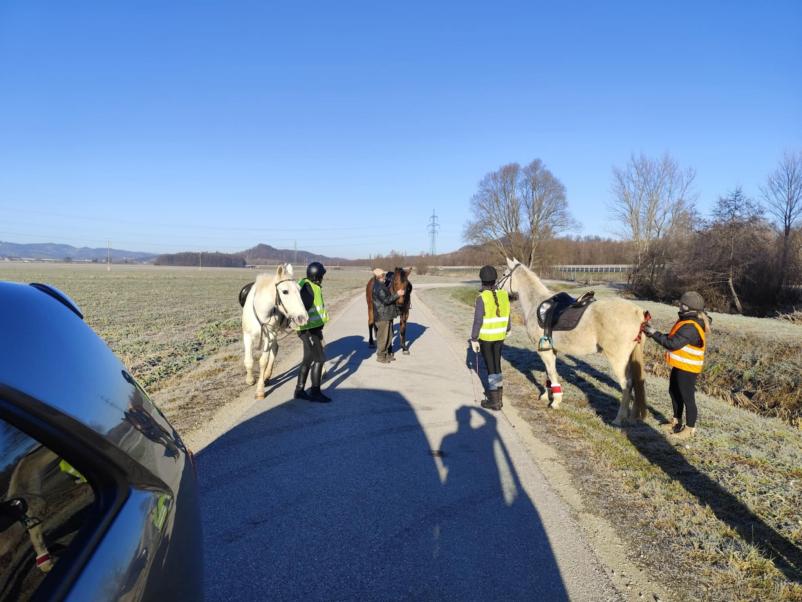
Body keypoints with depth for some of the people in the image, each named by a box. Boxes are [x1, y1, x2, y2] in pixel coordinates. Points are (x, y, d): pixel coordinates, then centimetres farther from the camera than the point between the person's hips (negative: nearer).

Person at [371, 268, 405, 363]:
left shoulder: (383, 285, 9)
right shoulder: (378, 288, -21)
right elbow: (386, 300, -24)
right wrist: (397, 294, -21)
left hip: (388, 314, 10)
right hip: (383, 316, -10)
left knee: (389, 335, 17)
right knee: (383, 336, 0)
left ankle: (387, 353, 28)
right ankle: (380, 356, 11)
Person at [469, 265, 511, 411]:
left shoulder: (482, 298, -18)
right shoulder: (503, 295, -2)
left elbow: (478, 321, -18)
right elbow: (507, 316, 8)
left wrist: (474, 339, -10)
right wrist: (506, 330, 24)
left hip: (485, 337, -5)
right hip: (499, 336, 5)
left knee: (490, 366, 4)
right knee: (497, 364, 19)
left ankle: (495, 401, 12)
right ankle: (497, 391, 34)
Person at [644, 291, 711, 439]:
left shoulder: (690, 327, -27)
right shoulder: (689, 321, 6)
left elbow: (673, 344, -29)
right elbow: (674, 337, 13)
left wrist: (654, 333, -20)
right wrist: (655, 334, 4)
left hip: (687, 368, -11)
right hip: (680, 365, 11)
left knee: (687, 397, 4)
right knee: (674, 392, 22)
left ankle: (690, 428, 19)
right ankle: (677, 421, 38)